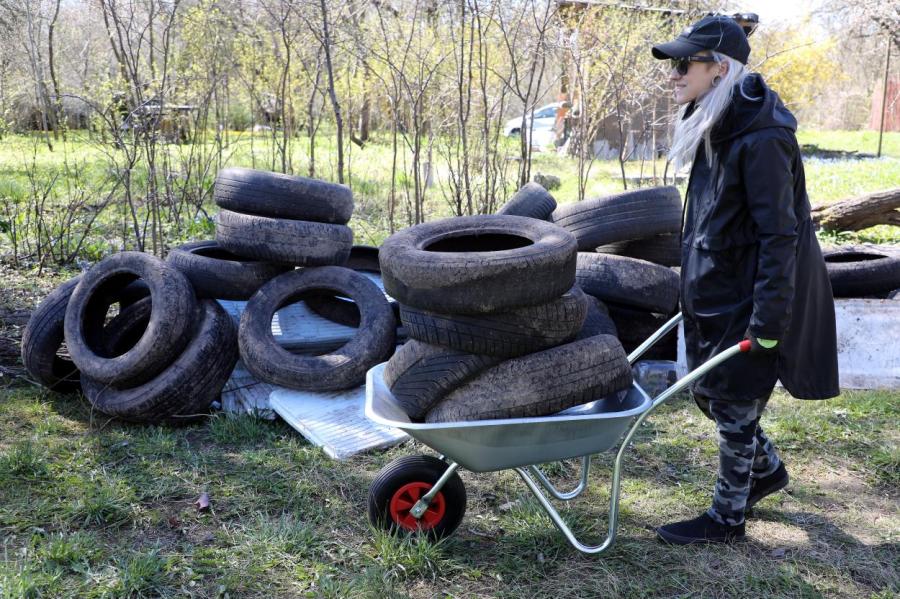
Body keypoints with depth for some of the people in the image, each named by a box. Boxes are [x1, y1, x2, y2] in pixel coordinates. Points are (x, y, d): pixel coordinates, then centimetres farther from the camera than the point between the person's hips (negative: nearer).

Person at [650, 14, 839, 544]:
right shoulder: (714, 127, 7)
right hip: (714, 293, 9)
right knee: (708, 391, 20)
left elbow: (779, 233, -22)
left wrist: (769, 319, -22)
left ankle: (727, 519, 23)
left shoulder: (760, 140, -22)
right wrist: (693, 290, 20)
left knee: (734, 406, 4)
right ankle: (767, 470, 43)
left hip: (748, 300, -9)